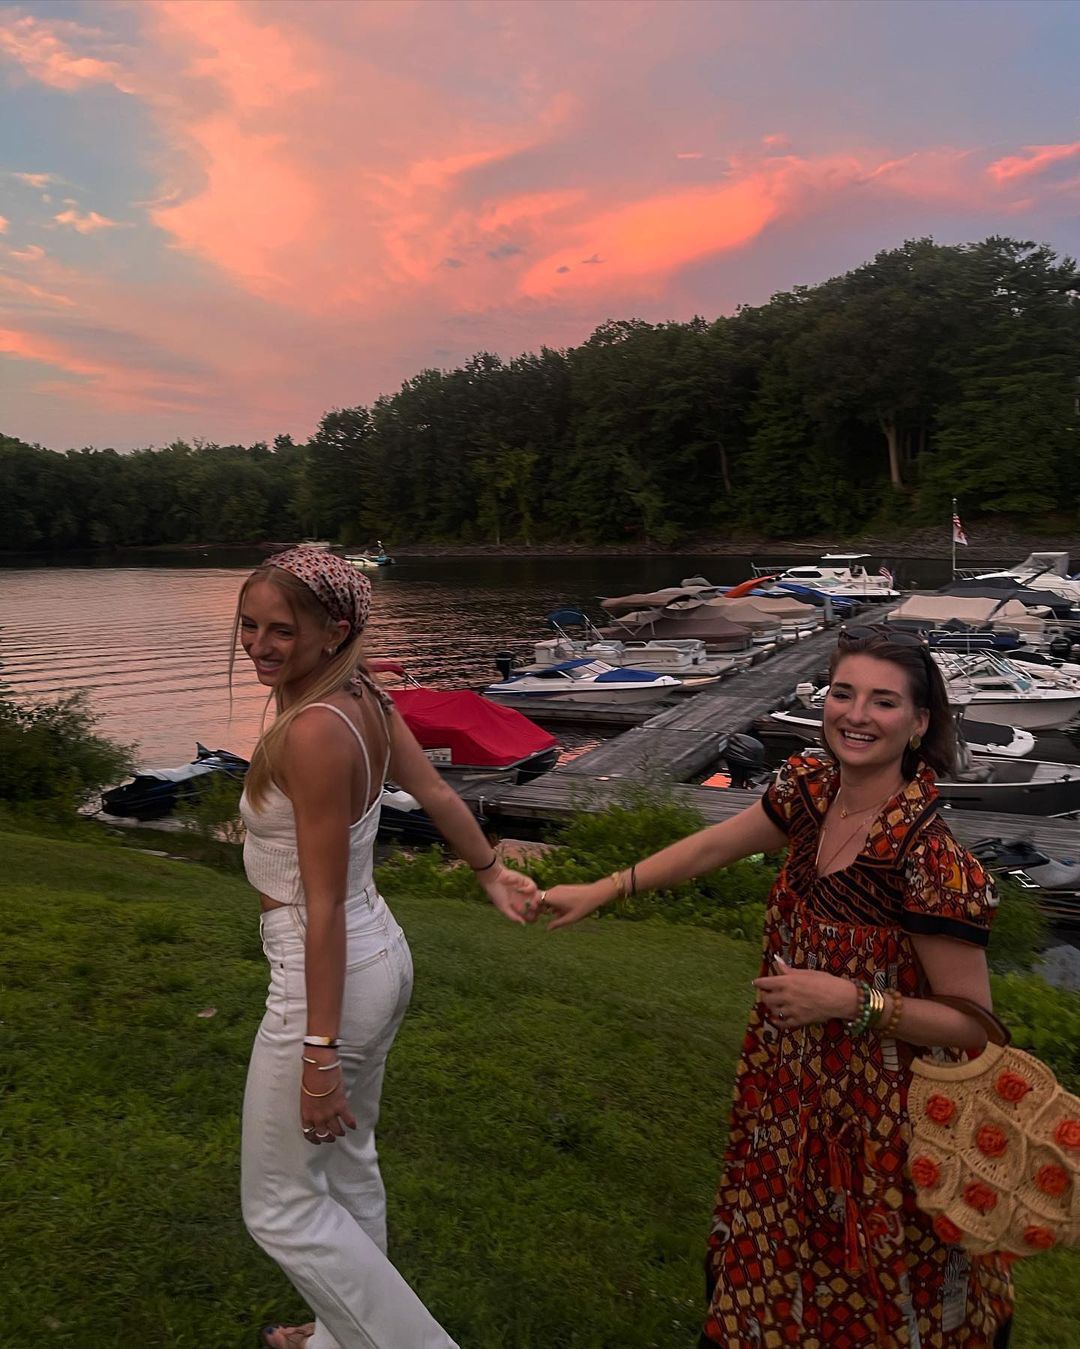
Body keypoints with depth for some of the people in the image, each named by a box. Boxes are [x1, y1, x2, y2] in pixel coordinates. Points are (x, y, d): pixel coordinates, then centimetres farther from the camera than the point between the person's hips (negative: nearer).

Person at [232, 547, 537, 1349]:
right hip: (381, 952, 9)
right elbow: (436, 793, 10)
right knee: (345, 1164, 27)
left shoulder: (313, 732, -26)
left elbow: (324, 906, -24)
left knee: (280, 1206, 12)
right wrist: (492, 872, 24)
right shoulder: (366, 698, -3)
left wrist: (319, 1052, -19)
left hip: (330, 976, -9)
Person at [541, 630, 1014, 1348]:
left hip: (875, 1113, -6)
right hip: (790, 1088, 6)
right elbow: (716, 845, 4)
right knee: (771, 1268, 28)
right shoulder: (812, 787, -10)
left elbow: (973, 1025, -21)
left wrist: (852, 1001, -30)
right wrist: (604, 890, 5)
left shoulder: (928, 857, -29)